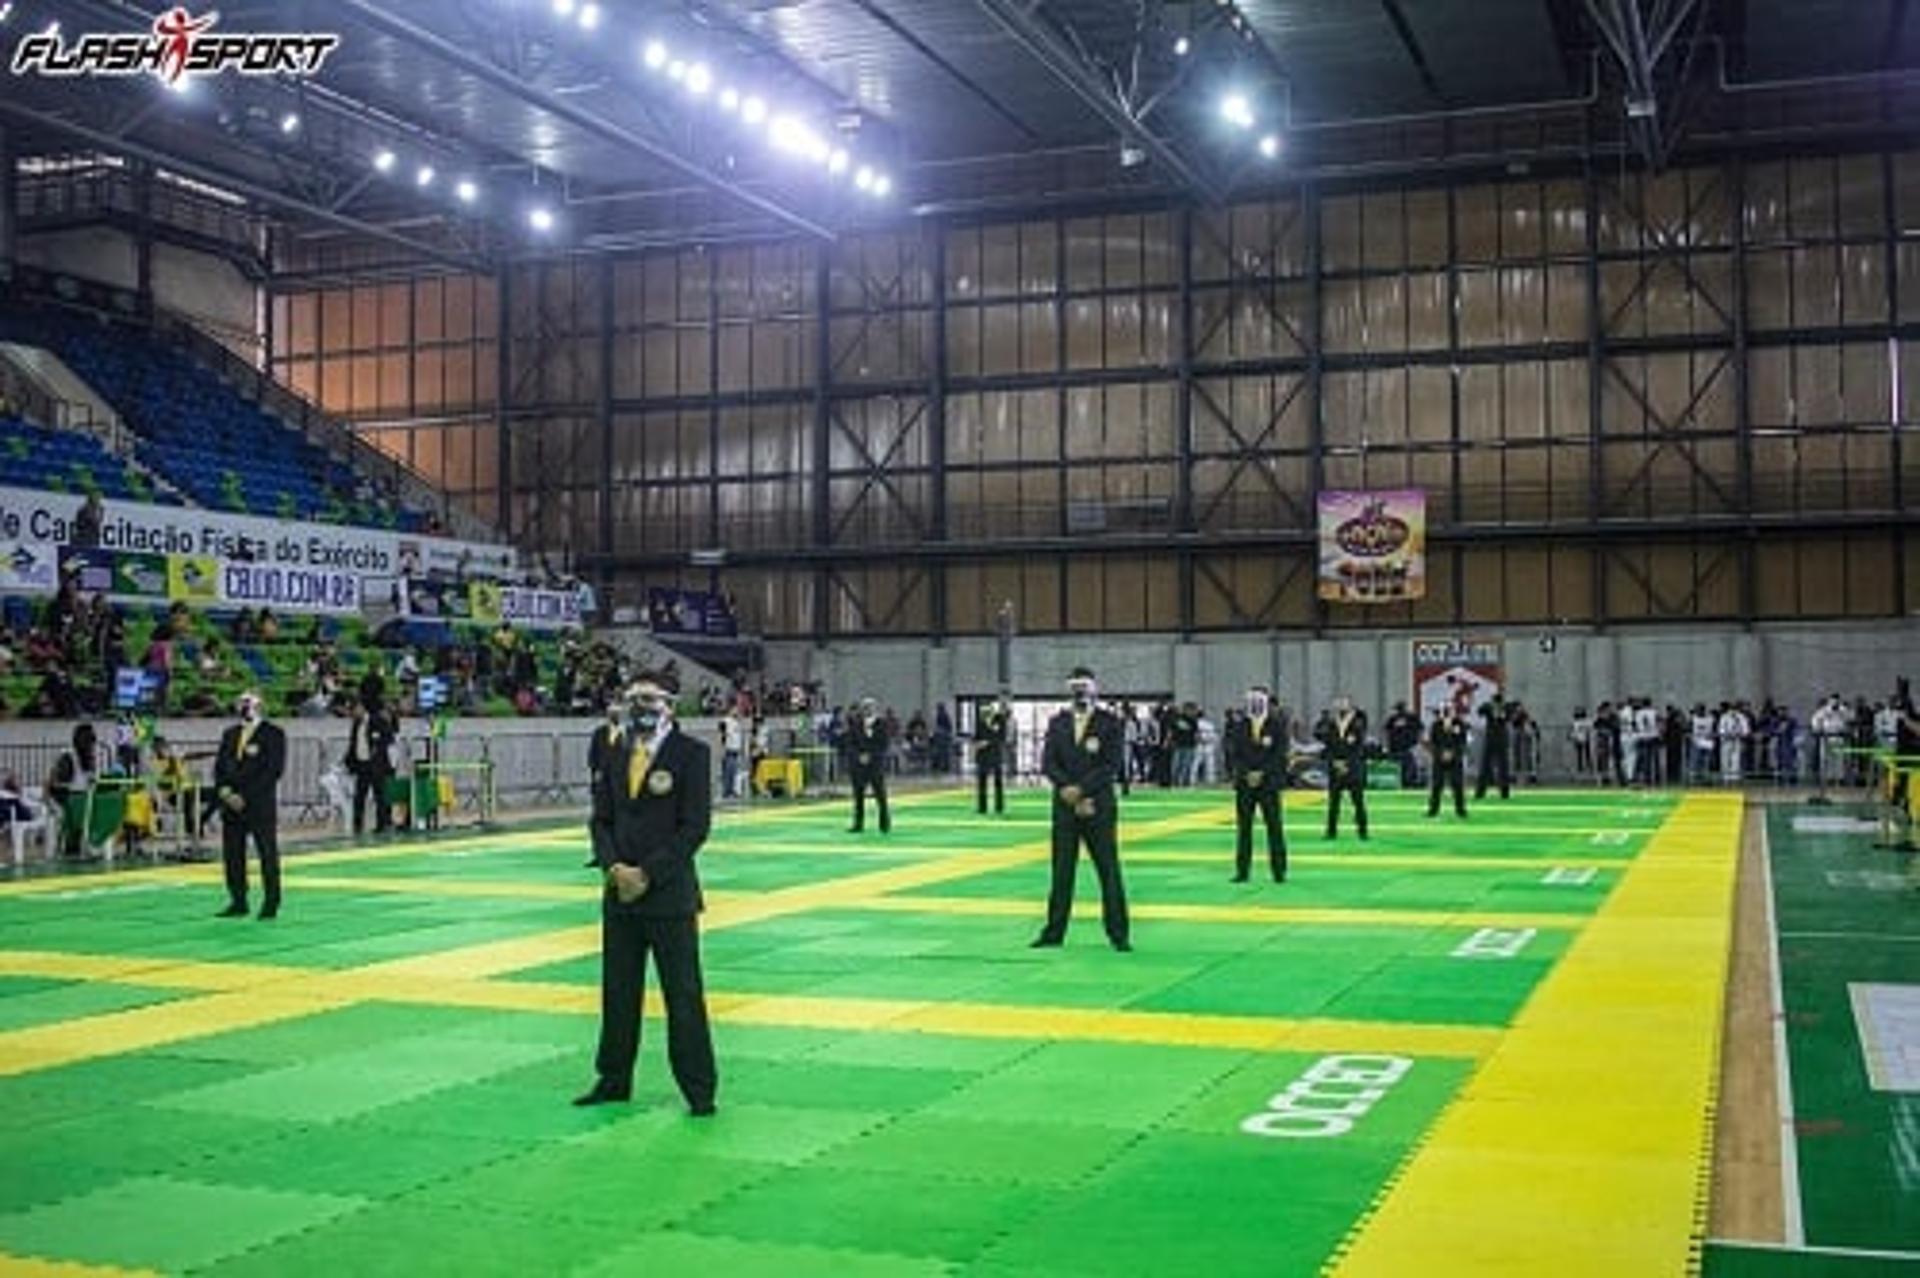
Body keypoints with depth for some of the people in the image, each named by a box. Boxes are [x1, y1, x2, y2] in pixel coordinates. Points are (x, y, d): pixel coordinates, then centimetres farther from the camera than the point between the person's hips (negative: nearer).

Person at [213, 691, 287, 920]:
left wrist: (245, 796, -14)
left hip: (260, 805, -6)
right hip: (232, 806, 6)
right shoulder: (230, 734, 17)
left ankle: (271, 903, 4)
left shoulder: (273, 734, -3)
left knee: (268, 854, -3)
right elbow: (219, 766, 15)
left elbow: (274, 770, -10)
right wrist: (224, 790, -5)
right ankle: (238, 902, 13)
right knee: (232, 855, 5)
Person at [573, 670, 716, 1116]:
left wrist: (649, 874, -15)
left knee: (683, 993, -1)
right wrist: (613, 867, -7)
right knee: (617, 990, 13)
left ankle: (699, 1088, 8)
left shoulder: (691, 753, -7)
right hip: (619, 890, 5)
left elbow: (696, 825, -11)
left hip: (670, 892, -5)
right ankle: (613, 1079, 26)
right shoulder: (617, 753, 10)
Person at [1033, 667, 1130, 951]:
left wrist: (1081, 789, -17)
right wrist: (1066, 789, -14)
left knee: (1109, 870, -1)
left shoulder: (1110, 722, -2)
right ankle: (1054, 931, 14)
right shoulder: (1057, 723, 9)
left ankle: (1118, 933, 5)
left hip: (1099, 805, -3)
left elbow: (1113, 764, -10)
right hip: (1065, 804, 3)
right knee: (1061, 871, 7)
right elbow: (1048, 762, 2)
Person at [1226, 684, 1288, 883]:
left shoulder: (1277, 725, 0)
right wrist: (1246, 774, -9)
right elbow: (1233, 754, 4)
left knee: (1274, 827, -2)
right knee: (1243, 827, 3)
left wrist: (1262, 774, -13)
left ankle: (1279, 871, 3)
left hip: (1269, 783, -2)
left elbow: (1280, 754, -5)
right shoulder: (1238, 725, 7)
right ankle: (1242, 870, 7)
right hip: (1244, 783, 2)